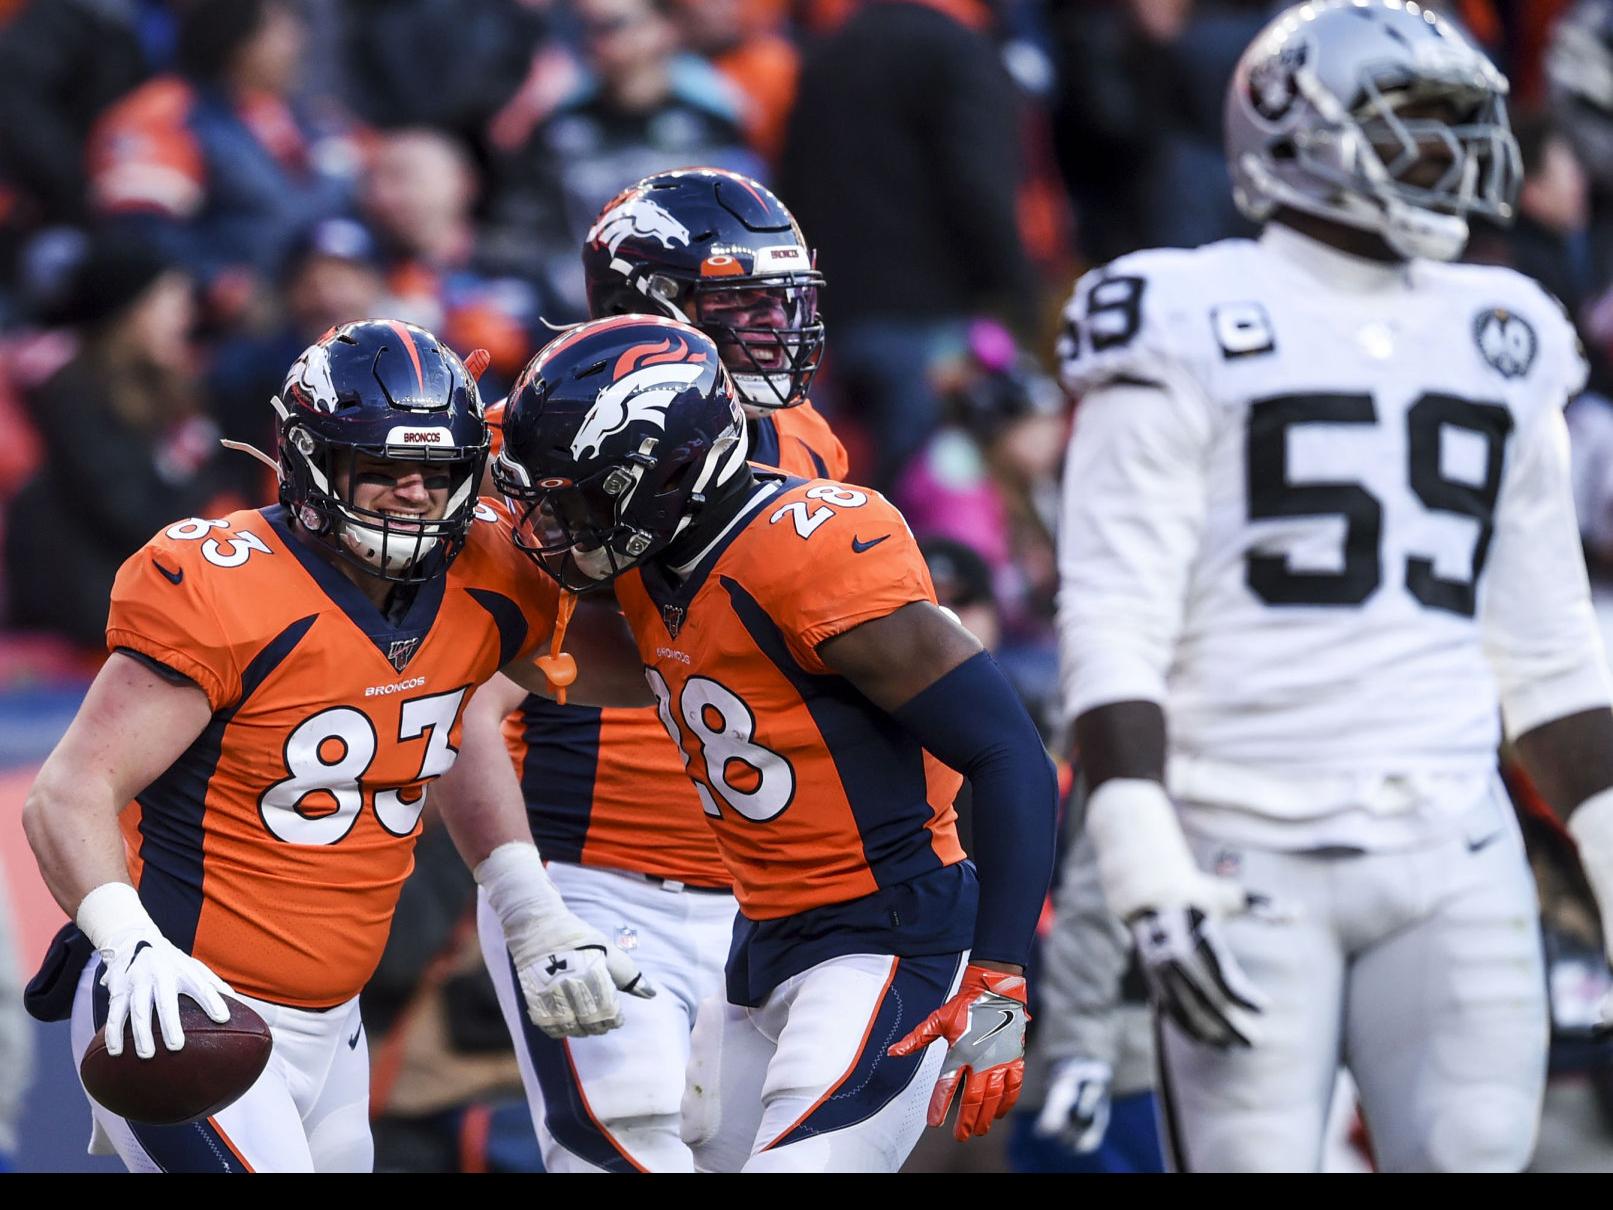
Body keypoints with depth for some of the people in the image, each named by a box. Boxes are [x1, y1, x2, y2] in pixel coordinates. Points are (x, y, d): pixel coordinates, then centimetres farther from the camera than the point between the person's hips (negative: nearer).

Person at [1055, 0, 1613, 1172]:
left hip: (1451, 855, 5)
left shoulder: (1499, 348, 16)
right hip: (1251, 857, -5)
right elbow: (1117, 625, -8)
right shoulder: (1196, 335, -2)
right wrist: (1152, 878, -17)